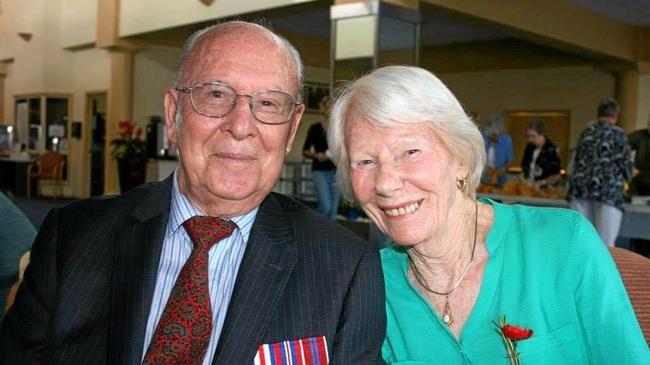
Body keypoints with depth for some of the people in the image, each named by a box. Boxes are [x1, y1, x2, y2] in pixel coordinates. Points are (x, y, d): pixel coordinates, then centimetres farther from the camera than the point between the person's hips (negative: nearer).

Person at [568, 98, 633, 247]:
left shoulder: (587, 131, 16)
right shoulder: (618, 133, 1)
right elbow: (625, 162, 2)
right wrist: (627, 176, 23)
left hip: (580, 187, 5)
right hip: (608, 189, -5)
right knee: (605, 244, -3)